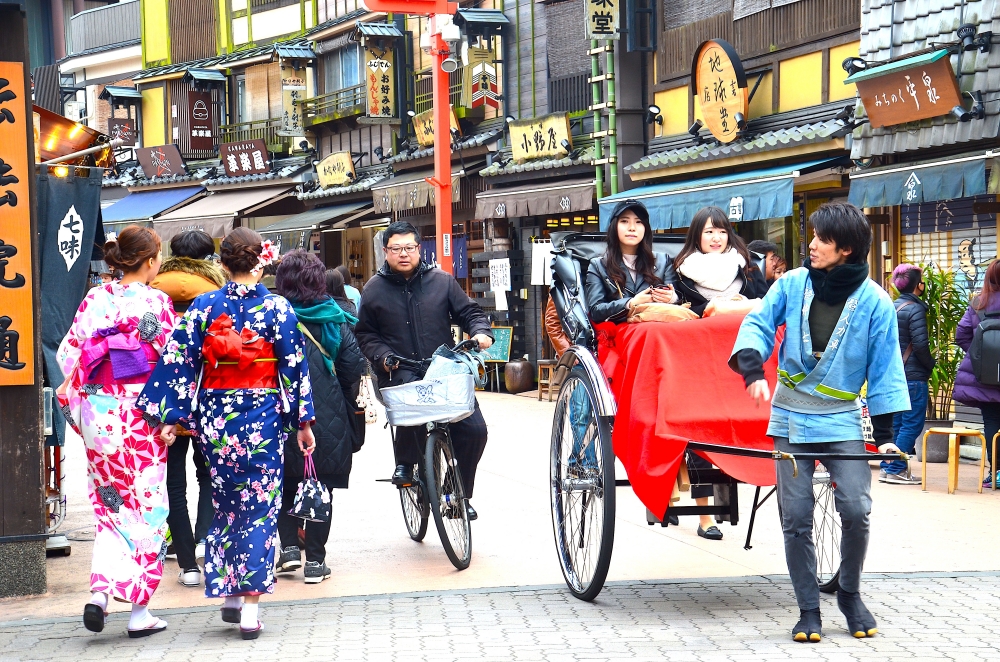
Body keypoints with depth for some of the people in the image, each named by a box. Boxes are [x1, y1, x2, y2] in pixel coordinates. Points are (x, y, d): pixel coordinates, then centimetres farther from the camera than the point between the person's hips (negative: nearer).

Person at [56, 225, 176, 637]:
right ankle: (139, 611, 7)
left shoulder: (95, 299, 4)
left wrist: (73, 401, 13)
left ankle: (101, 591, -2)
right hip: (142, 417, -4)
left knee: (111, 506, 15)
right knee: (146, 507, 5)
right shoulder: (157, 302, -8)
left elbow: (68, 354, 4)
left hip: (99, 413, 4)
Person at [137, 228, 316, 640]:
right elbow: (294, 367, -4)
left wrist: (170, 417, 1)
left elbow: (180, 362, -3)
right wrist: (303, 421, 2)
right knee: (259, 507, 3)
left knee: (225, 505, 17)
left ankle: (228, 594, 20)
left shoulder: (203, 307, -1)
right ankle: (249, 607, -2)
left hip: (214, 419, 2)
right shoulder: (276, 308, -6)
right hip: (263, 417, -2)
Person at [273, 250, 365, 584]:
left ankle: (289, 547, 7)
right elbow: (353, 368, -3)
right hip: (327, 419, 1)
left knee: (283, 484, 17)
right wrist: (342, 404, 12)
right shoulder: (335, 320, -2)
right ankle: (315, 561, 8)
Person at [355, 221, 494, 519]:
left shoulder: (442, 281, 8)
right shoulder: (375, 289, 7)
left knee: (474, 429, -11)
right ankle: (404, 462, -2)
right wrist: (383, 357, -8)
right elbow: (365, 335, 10)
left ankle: (459, 494, 13)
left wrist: (481, 332, -9)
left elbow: (469, 312, 12)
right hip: (401, 375, -2)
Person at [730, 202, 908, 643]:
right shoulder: (792, 284, 0)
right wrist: (752, 368, -26)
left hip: (842, 421, -1)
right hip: (791, 419, 1)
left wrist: (885, 433, -5)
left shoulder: (874, 302, -5)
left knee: (856, 511, -10)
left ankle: (850, 593, 15)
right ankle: (808, 610, 12)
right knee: (796, 519, 1)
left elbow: (884, 369, -3)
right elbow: (758, 323, -6)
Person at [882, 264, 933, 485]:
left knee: (897, 423, 14)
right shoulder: (915, 309, -14)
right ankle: (896, 469, -6)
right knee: (913, 423, -3)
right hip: (914, 375, -8)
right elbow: (920, 344, -17)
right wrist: (930, 364, -2)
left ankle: (887, 467, 14)